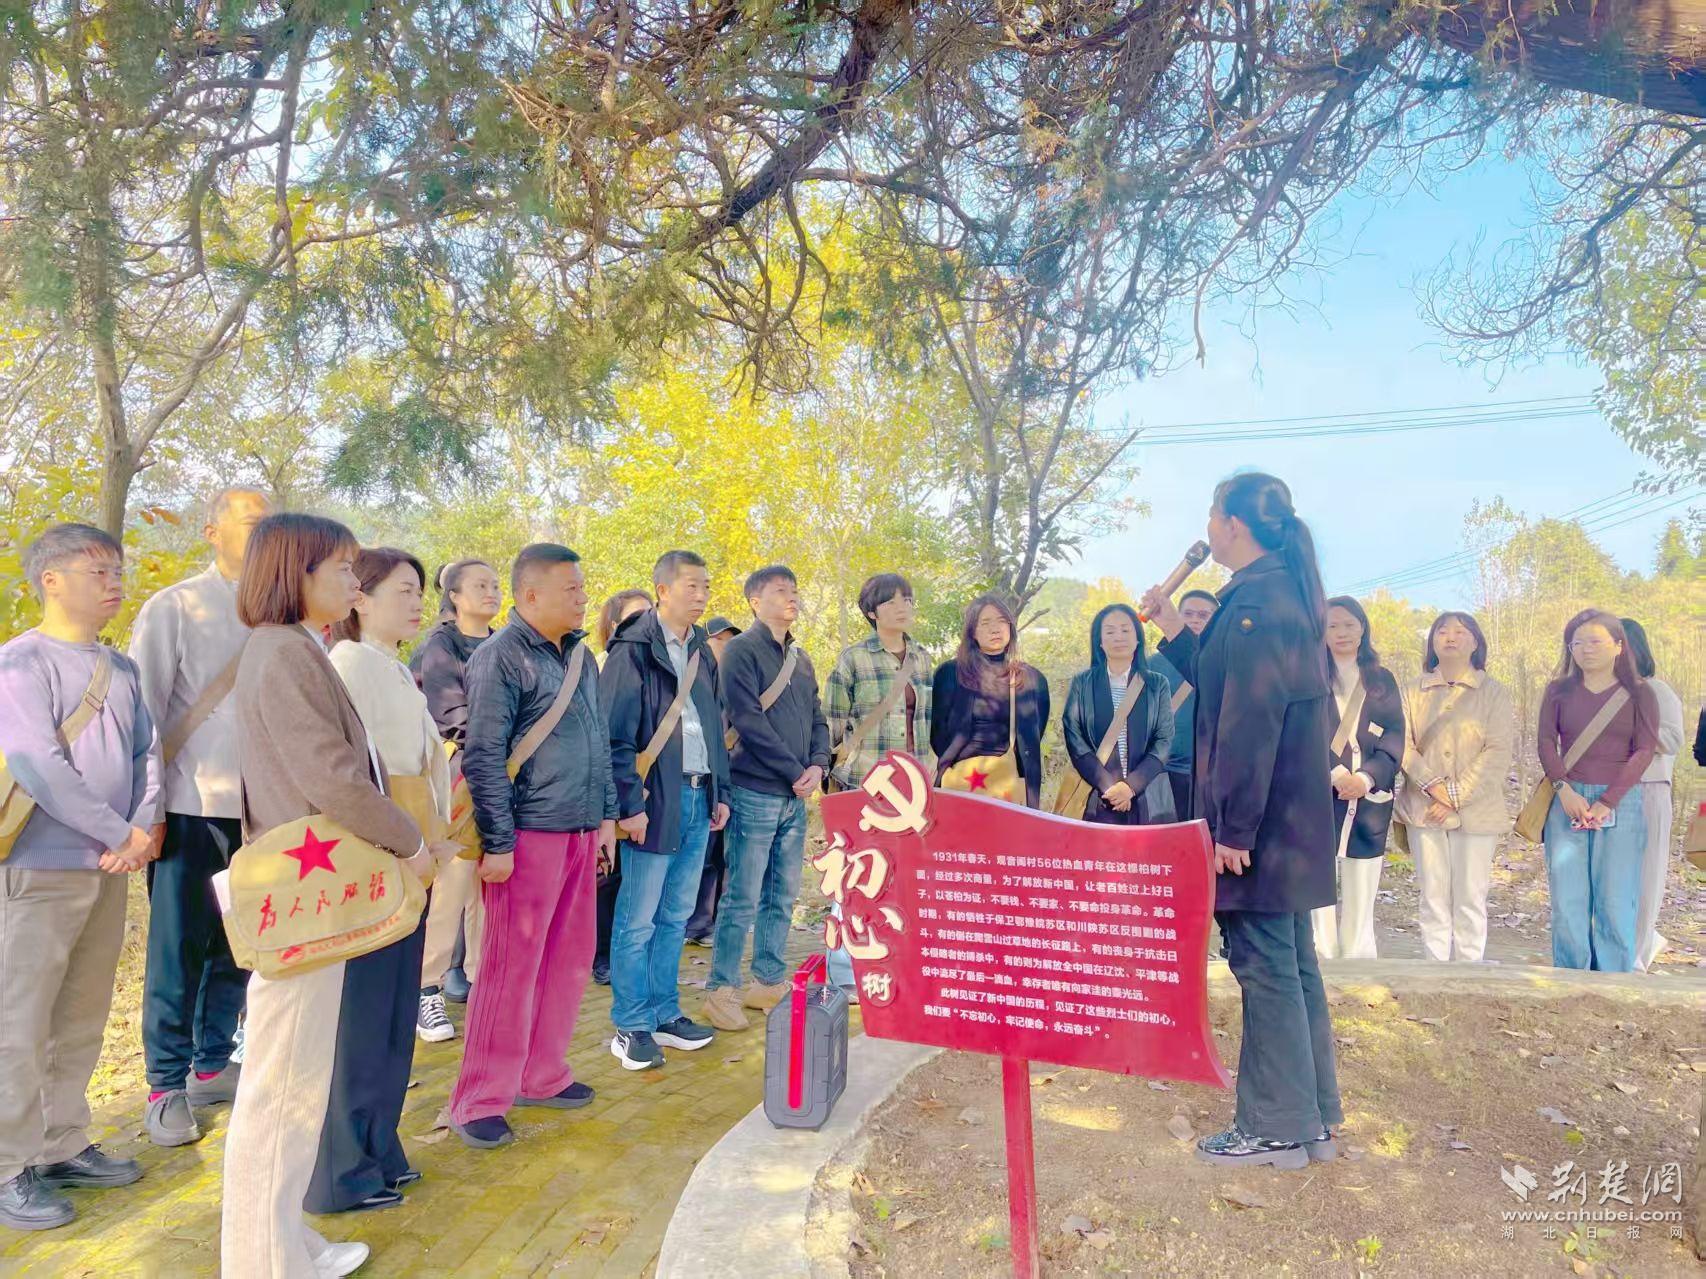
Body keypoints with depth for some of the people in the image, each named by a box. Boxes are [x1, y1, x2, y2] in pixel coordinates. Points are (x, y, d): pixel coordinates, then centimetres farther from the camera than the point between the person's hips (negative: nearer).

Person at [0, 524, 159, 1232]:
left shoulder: (122, 668, 11)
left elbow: (147, 753, 9)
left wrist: (145, 827, -8)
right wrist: (120, 835, -14)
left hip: (109, 869, 7)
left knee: (83, 1018, 14)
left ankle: (62, 1146, 27)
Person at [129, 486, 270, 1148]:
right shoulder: (173, 608, -4)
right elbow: (142, 712, -5)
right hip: (192, 809, -4)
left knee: (240, 944, 13)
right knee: (179, 951, 4)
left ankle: (211, 1065, 30)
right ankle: (166, 1086, 20)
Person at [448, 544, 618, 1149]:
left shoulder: (580, 656, 13)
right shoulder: (501, 657, -11)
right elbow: (484, 756, -13)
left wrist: (605, 814, 16)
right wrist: (497, 843, -15)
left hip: (580, 834, 8)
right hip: (529, 835, -8)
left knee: (570, 959, 14)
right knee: (512, 968, 0)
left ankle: (542, 1076, 30)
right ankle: (480, 1102, 14)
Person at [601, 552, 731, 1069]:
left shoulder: (702, 651, 13)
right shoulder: (634, 649, -9)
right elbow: (616, 735, -12)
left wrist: (720, 792, 14)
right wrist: (629, 804, -16)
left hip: (699, 797, 7)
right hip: (655, 799, -7)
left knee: (676, 917, 15)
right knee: (638, 920, 3)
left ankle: (664, 1013, 27)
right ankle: (630, 1026, 16)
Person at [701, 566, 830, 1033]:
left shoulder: (800, 658, 16)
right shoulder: (742, 651, -7)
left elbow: (816, 718, 15)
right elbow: (750, 722, -15)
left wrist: (818, 765, -3)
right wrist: (795, 772, -13)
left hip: (795, 796, 7)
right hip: (755, 793, -7)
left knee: (783, 896, 13)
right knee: (743, 899, -2)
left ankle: (768, 981, 25)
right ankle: (722, 989, 11)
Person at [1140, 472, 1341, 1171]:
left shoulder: (1255, 601, -18)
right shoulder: (1287, 595, 14)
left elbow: (1249, 721, -23)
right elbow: (1222, 684, 22)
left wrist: (1233, 828, -21)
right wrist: (1173, 629, 17)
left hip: (1259, 824, -10)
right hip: (1291, 824, 10)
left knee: (1265, 967, 1)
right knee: (1293, 966, 17)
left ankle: (1277, 1128, 14)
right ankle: (1313, 1116, 29)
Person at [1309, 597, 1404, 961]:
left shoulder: (1382, 680, 14)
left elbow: (1394, 736, 5)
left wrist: (1366, 777, -11)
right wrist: (1336, 773, -18)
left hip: (1369, 799, 2)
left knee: (1361, 896, 4)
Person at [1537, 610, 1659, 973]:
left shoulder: (1638, 694, 6)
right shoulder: (1559, 691, 10)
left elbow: (1645, 750, -2)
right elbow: (1546, 742, 2)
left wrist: (1607, 802, -11)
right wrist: (1564, 789, -14)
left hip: (1621, 803, -1)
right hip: (1568, 800, 1)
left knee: (1616, 902, -3)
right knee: (1567, 901, 1)